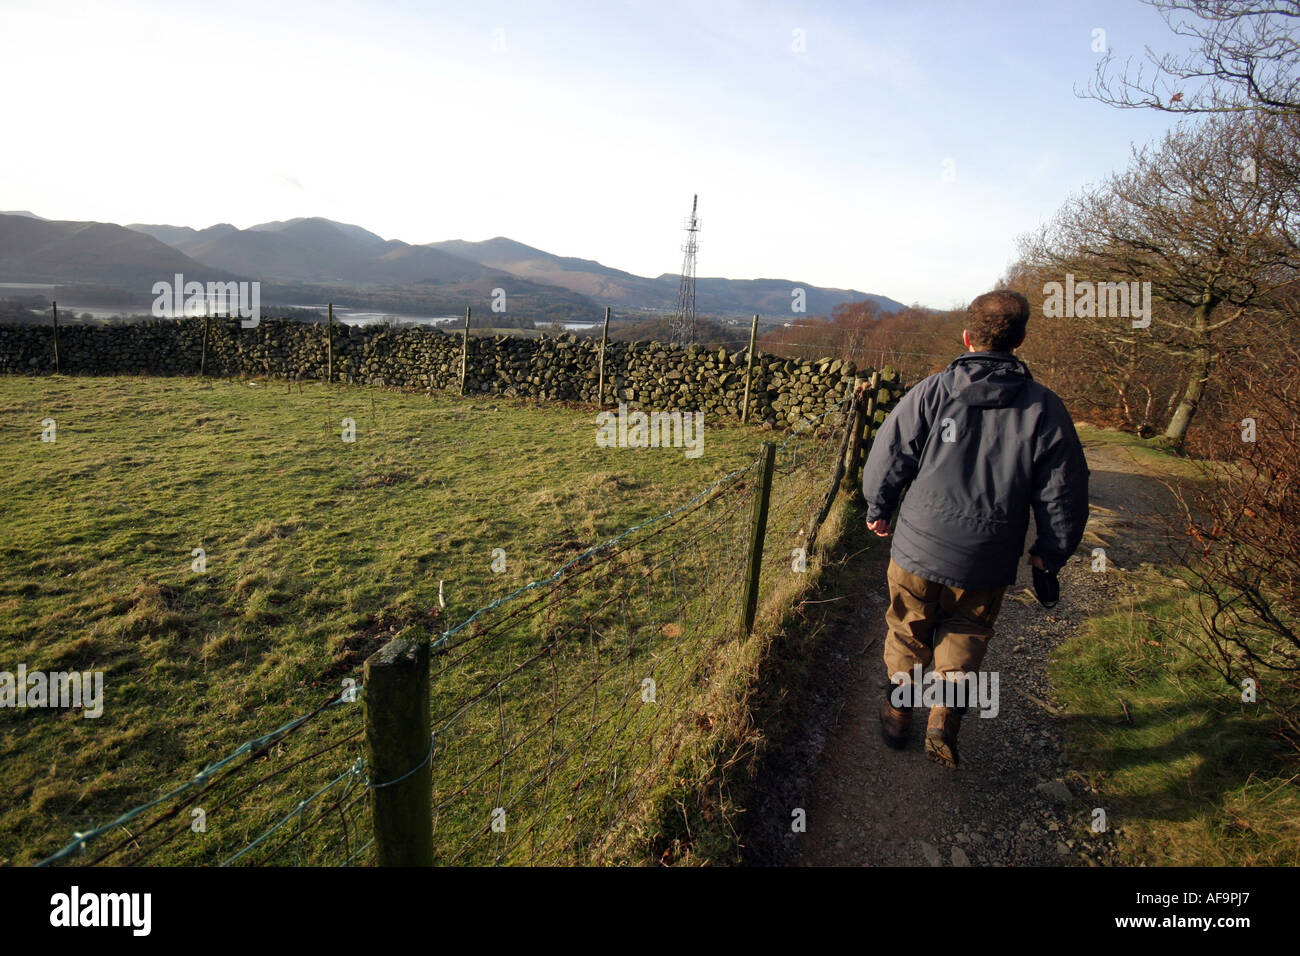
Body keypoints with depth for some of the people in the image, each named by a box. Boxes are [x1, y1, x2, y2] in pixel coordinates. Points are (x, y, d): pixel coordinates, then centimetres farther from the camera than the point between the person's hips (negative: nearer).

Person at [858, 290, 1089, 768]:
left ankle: (898, 710, 36)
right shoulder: (1045, 410, -5)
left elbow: (887, 459, -4)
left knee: (908, 629, 21)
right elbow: (1064, 496, 0)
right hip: (986, 566, 1)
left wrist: (878, 510, 14)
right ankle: (946, 718, 16)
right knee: (966, 635, 24)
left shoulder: (930, 392, -9)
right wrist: (1050, 554, 15)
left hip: (917, 549, 0)